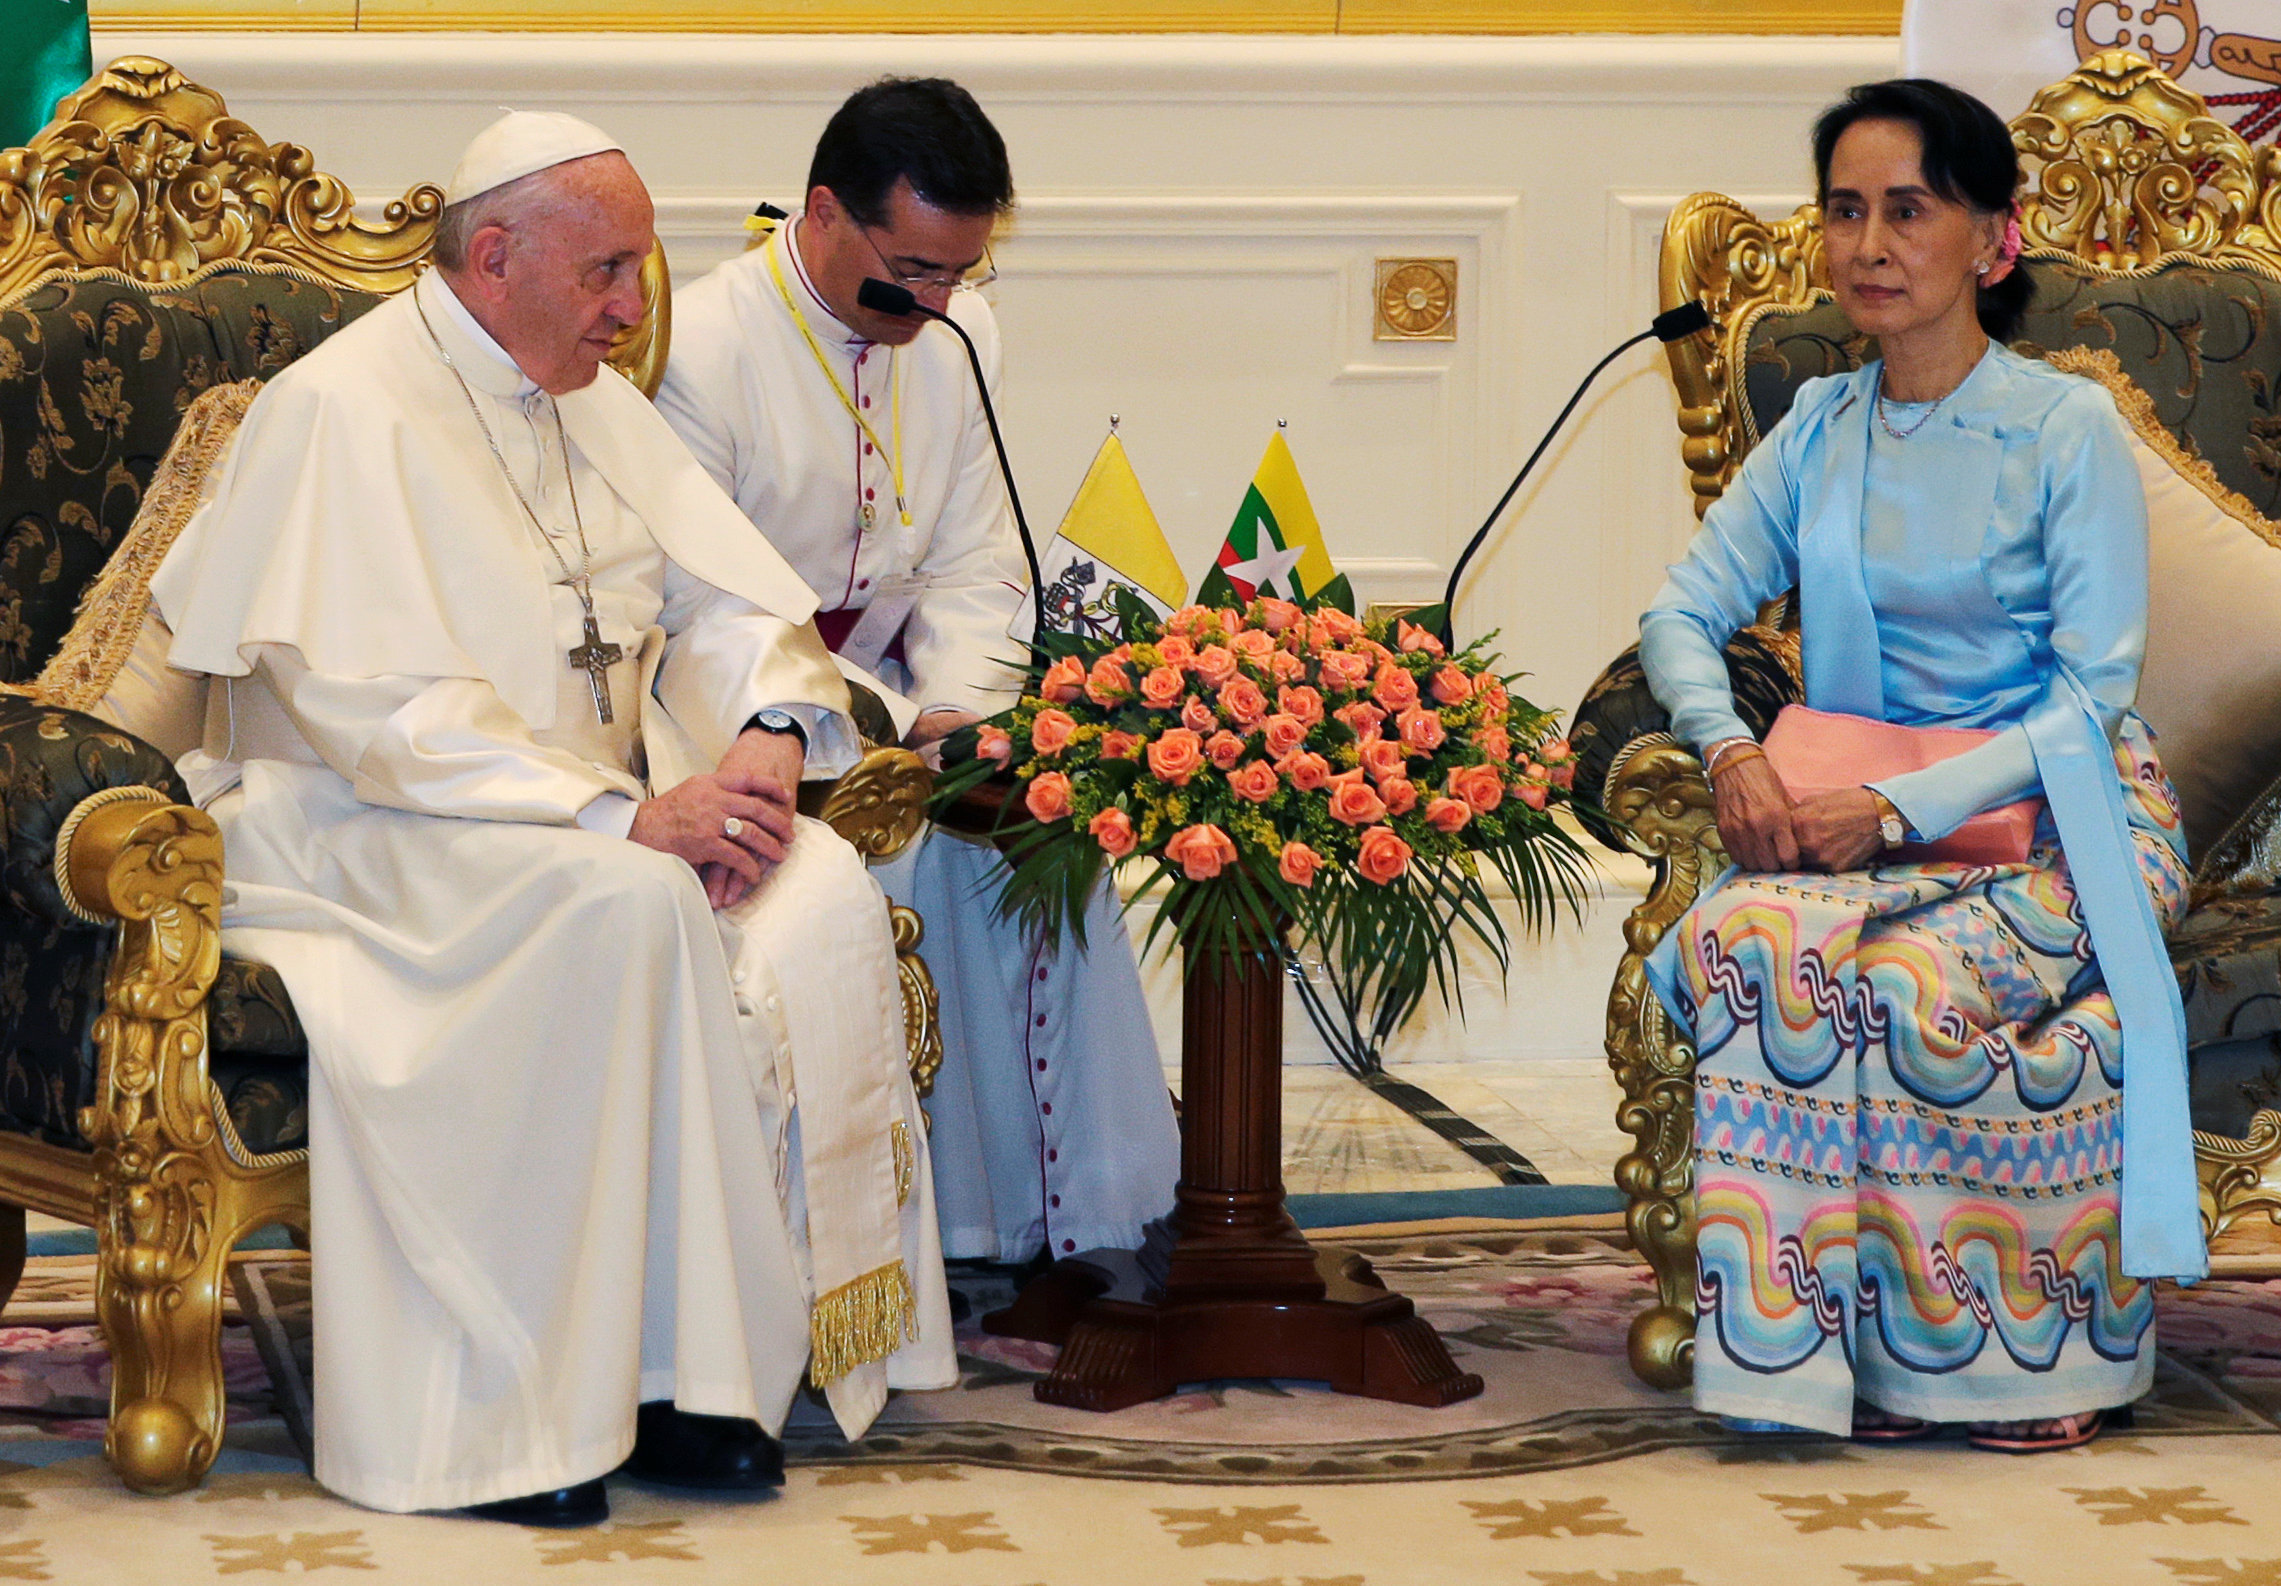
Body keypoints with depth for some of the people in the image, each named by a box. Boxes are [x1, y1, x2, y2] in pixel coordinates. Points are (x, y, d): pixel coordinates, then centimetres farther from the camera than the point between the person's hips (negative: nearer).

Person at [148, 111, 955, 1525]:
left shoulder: (596, 404, 14)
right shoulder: (342, 413, -12)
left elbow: (734, 599, 11)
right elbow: (382, 708, -22)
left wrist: (765, 734, -13)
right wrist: (624, 815, -28)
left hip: (597, 807, 7)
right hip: (369, 830, -7)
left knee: (823, 894, -20)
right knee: (626, 906, -35)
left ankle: (711, 1367, -18)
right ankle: (518, 1404, -29)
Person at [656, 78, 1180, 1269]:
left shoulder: (955, 333, 4)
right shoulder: (701, 350, -17)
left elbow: (972, 571, 7)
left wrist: (961, 710, -14)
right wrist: (900, 728, -25)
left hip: (886, 696, 6)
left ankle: (1070, 1214, -11)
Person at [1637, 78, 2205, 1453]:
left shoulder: (2069, 431, -7)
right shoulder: (1821, 431, 9)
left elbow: (2091, 700, -11)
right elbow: (1685, 613, 10)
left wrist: (1904, 810, -22)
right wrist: (1734, 752, -12)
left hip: (2059, 816, -4)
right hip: (1867, 815, 4)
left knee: (1911, 979, -34)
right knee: (1745, 939, -28)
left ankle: (2045, 1343, -13)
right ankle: (1838, 1340, -20)